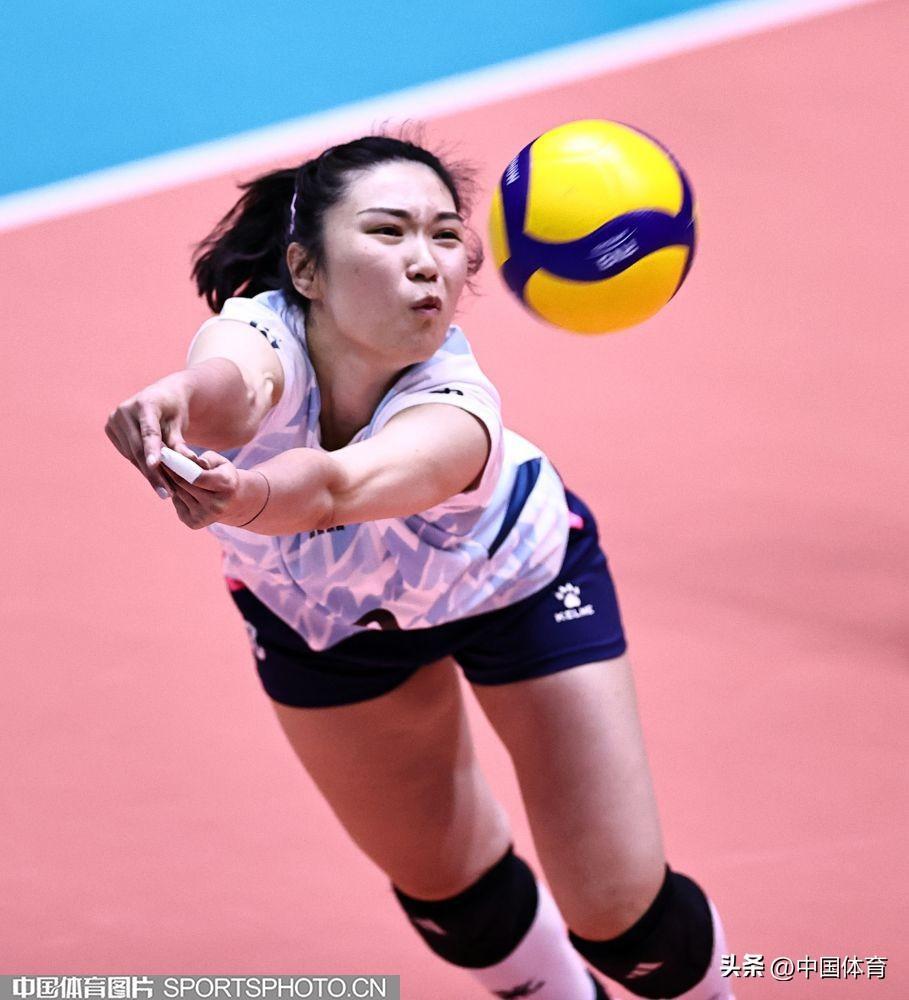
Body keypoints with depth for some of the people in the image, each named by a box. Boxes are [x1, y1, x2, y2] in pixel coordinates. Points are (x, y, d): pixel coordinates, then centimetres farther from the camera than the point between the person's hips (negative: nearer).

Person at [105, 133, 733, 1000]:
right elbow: (230, 385, -64)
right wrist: (181, 398, -88)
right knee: (445, 888, 15)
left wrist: (245, 494, -87)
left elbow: (336, 483, -65)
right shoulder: (257, 337, -39)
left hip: (515, 574, -2)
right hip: (321, 605, 2)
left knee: (617, 913, -1)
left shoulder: (455, 409, -43)